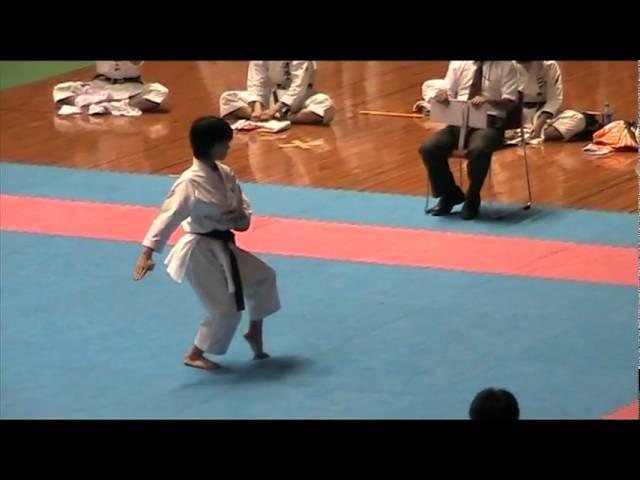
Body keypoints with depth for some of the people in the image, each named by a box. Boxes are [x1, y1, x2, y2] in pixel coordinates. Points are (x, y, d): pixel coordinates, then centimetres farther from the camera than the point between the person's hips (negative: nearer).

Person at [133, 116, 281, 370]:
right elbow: (168, 217, -29)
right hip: (201, 252, -9)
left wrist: (242, 217, -15)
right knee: (225, 308, -5)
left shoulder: (225, 174, 1)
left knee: (262, 277, 19)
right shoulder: (190, 183, -25)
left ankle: (254, 332, 38)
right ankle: (194, 356, 14)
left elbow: (242, 204, 10)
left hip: (223, 247, 9)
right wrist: (147, 253, -35)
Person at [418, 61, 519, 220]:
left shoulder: (505, 65, 2)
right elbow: (448, 93, 16)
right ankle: (450, 194, 4)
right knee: (428, 148, -21)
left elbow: (509, 102, -4)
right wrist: (443, 95, -9)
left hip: (489, 121, -4)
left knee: (478, 150, -37)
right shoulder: (458, 64, 14)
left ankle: (472, 201, -12)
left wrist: (488, 99, -24)